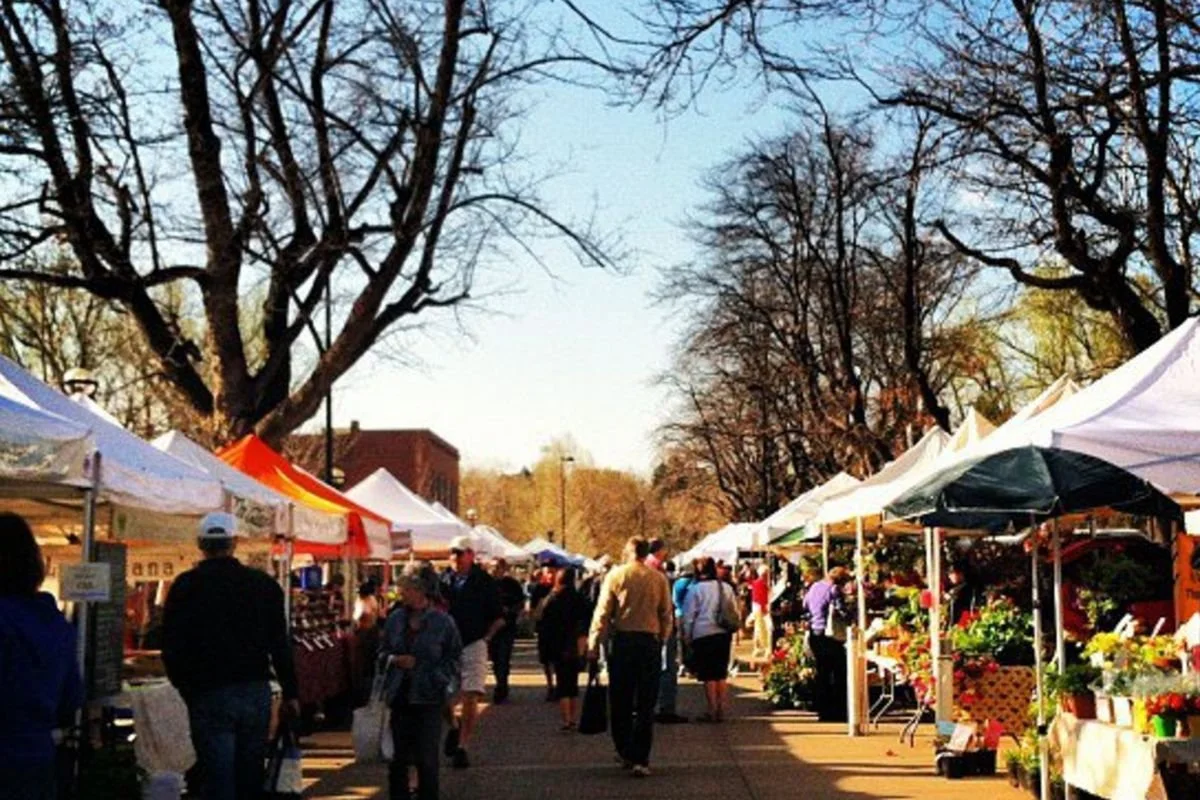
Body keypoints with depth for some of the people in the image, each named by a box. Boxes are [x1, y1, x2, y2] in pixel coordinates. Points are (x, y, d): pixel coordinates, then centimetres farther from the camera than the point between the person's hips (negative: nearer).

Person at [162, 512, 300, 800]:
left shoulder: (185, 587, -3)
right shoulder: (263, 584, 4)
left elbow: (172, 649, -2)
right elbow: (280, 644, 4)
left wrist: (186, 689, 13)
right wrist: (290, 692, 10)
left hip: (209, 697, -3)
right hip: (256, 694, 3)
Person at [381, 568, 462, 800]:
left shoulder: (443, 622, -5)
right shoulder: (395, 619, 6)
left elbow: (454, 659, 1)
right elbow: (383, 652, 14)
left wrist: (438, 679, -13)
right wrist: (395, 660, -7)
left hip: (429, 696, -3)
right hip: (400, 694, 4)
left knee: (427, 757, -1)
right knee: (399, 756, 9)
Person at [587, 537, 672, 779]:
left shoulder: (615, 575, -2)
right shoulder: (659, 579, 2)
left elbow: (603, 612, -4)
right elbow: (666, 614, 3)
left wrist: (594, 643, -1)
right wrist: (663, 639, 13)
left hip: (622, 641, -1)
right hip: (650, 641, 1)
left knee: (620, 702, 13)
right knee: (645, 704, 4)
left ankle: (625, 752, 21)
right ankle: (640, 759, 1)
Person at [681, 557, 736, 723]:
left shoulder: (695, 589, -5)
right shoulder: (727, 588, 8)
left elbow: (689, 616, -4)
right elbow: (735, 613, 13)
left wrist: (687, 637, 5)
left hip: (703, 635, -4)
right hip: (724, 634, 4)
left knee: (708, 676, 1)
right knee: (721, 674, 11)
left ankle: (712, 711, 2)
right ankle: (721, 710, 12)